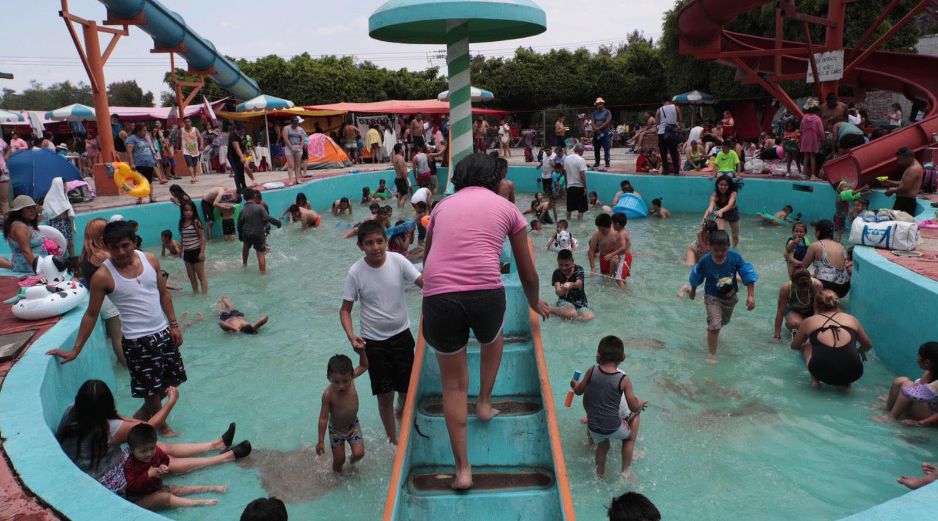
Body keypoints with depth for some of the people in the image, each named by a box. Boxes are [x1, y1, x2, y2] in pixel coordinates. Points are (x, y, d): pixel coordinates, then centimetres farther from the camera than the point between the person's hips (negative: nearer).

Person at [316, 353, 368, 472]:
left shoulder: (351, 378, -22)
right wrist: (321, 441, -16)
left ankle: (353, 462, 30)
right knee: (339, 460, 10)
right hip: (336, 430, -3)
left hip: (353, 425, 3)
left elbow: (364, 366, -4)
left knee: (359, 453, -5)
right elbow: (323, 418, -22)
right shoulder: (328, 394, -32)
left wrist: (361, 351, -20)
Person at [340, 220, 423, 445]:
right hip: (373, 340, -1)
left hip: (401, 334, 1)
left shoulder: (398, 261, -12)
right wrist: (351, 336, -22)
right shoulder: (355, 272, -13)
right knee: (385, 395, 8)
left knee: (407, 389, 14)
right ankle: (392, 439, 30)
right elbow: (345, 309, -6)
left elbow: (423, 282, -18)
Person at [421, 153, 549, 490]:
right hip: (486, 293, -1)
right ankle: (485, 403, 39)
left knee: (453, 384, 18)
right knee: (493, 339, 37)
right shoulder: (507, 208, 18)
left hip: (438, 296, 1)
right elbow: (528, 275, 24)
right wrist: (535, 302, 44)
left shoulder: (442, 205, 22)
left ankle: (463, 469, 23)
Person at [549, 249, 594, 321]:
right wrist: (562, 291, -50)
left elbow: (579, 284, -31)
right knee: (572, 314, -36)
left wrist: (571, 285, -56)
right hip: (565, 301, -3)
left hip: (580, 302, 3)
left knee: (589, 317, -28)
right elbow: (558, 292, -23)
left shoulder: (579, 269, -8)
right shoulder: (557, 273, -7)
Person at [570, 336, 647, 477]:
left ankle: (600, 474, 46)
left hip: (593, 428, 3)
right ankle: (625, 472, 36)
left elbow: (578, 391, 9)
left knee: (602, 445, 34)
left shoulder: (591, 371, -7)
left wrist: (575, 384, 32)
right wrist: (641, 404, 17)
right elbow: (634, 407, -6)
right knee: (630, 438, 30)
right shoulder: (624, 380, -14)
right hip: (613, 428, -3)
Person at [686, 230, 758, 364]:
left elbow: (748, 275, -18)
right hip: (712, 296, -3)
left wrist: (751, 296, -23)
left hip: (730, 296, 4)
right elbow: (696, 278, -7)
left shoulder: (735, 257, -25)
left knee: (724, 321, 27)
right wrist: (693, 292, 9)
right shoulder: (704, 261, -26)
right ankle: (712, 355, -3)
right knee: (714, 324, -18)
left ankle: (713, 333, 62)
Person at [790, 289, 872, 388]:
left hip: (822, 373, -2)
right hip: (851, 374, 2)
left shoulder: (809, 321, 13)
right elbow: (868, 345, 34)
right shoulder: (851, 319, 17)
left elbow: (794, 346, 30)